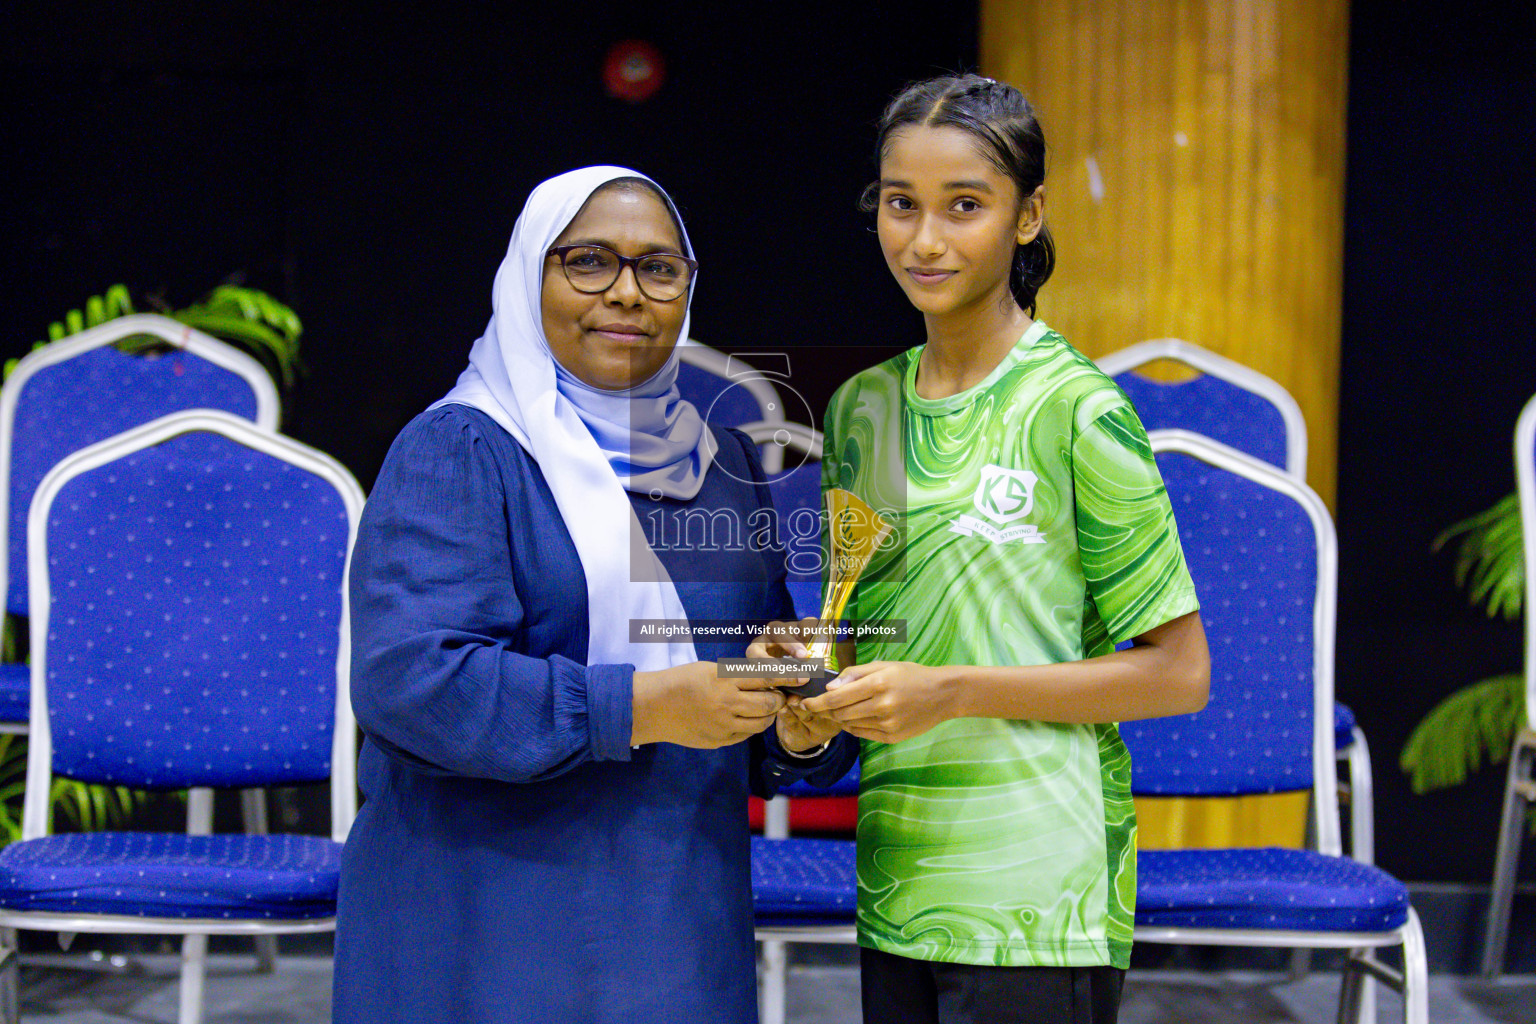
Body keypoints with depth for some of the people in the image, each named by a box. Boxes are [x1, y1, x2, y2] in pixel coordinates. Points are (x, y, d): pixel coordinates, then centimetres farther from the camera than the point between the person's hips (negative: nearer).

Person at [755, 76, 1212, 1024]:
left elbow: (1179, 672, -9)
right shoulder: (861, 407, 10)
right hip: (896, 881, 5)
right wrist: (801, 664, -2)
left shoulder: (1076, 411, -9)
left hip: (1035, 899, -5)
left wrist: (953, 692, -16)